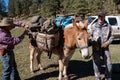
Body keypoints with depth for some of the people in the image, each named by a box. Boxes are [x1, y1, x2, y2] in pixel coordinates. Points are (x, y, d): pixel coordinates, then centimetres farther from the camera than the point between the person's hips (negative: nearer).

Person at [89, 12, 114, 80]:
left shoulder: (108, 26, 1)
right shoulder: (93, 26, 0)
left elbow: (111, 37, 5)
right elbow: (90, 36, 4)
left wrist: (107, 43, -11)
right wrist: (93, 43, -11)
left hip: (105, 47, 1)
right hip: (96, 48, 0)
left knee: (108, 63, 3)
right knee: (96, 63, 8)